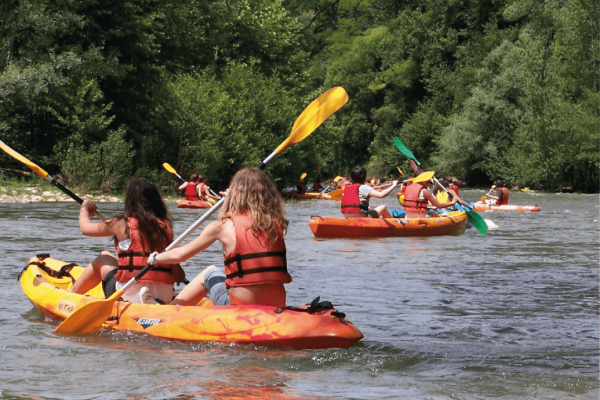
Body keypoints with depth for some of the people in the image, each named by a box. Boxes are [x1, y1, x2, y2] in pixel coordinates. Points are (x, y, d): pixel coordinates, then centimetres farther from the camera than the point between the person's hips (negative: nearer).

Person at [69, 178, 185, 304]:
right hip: (165, 297, 3)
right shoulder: (165, 227, 4)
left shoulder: (121, 224, -3)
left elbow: (85, 228, 15)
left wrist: (85, 209, 34)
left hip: (130, 296, -3)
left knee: (103, 258, 26)